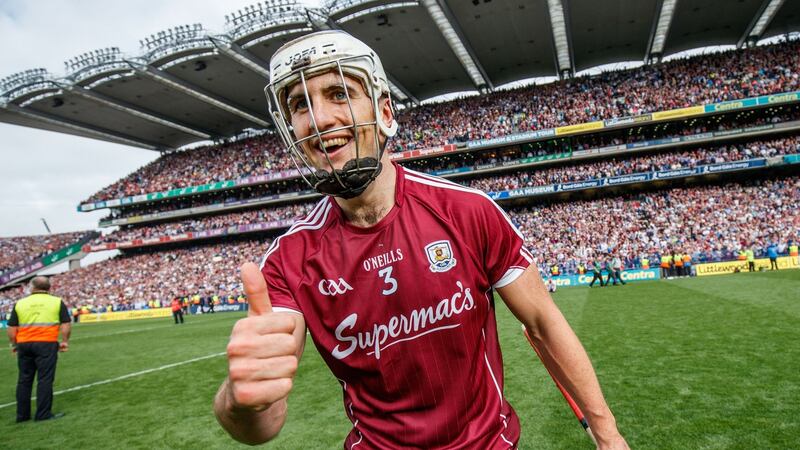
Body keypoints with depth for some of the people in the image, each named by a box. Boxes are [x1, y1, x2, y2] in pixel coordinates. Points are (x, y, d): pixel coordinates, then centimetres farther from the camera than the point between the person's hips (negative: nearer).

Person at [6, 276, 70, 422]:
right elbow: (66, 324, -4)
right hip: (47, 344, -3)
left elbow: (12, 328, 6)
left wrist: (14, 345, 18)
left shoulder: (20, 303, 7)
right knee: (45, 379, 0)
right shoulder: (57, 302, 2)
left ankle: (22, 415, 20)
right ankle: (43, 414, 2)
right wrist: (65, 341, 7)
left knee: (24, 380, 13)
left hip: (24, 344, 3)